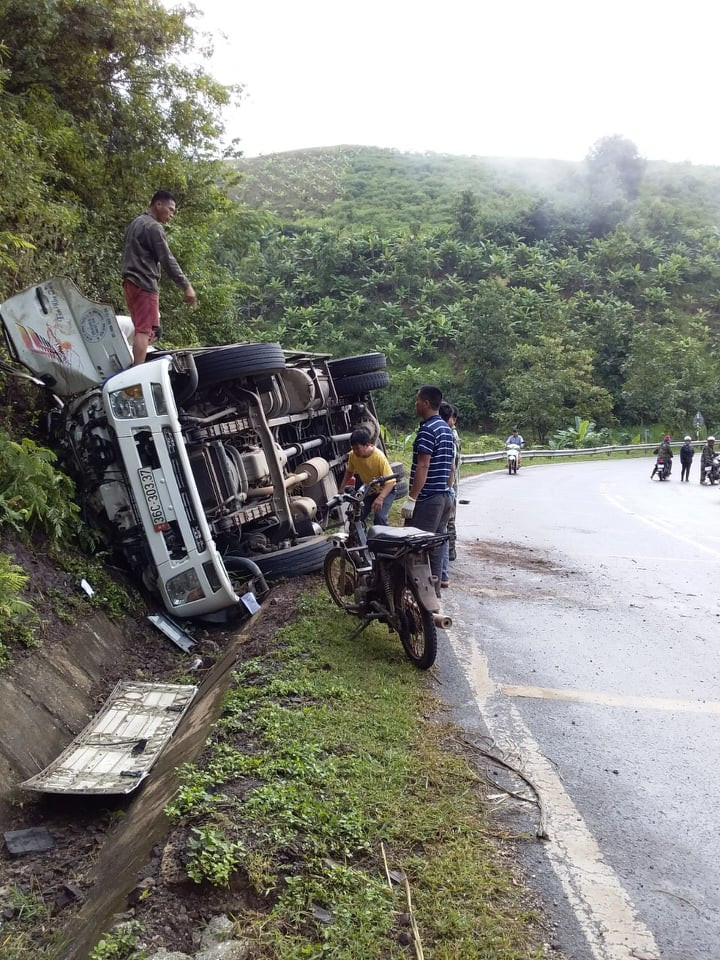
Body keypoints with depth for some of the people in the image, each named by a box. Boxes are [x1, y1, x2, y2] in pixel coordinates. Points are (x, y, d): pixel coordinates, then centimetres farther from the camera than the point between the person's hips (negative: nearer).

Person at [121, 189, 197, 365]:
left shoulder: (136, 223, 21)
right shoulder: (153, 227, -9)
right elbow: (167, 260, -15)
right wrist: (187, 286, -14)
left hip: (131, 283, 10)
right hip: (145, 284, -10)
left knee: (142, 330, 10)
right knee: (144, 330, -14)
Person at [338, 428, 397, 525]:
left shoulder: (379, 457, -32)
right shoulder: (353, 455, -17)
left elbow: (390, 481, -33)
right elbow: (349, 471, 5)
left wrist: (380, 498, -48)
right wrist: (341, 488, -2)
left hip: (385, 491, -5)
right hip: (368, 491, 5)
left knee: (379, 518, -23)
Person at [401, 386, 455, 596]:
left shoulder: (427, 430, -14)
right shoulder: (447, 430, 15)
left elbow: (423, 466, -20)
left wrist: (411, 498, -21)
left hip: (427, 499, -10)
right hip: (444, 497, 10)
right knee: (435, 549, 12)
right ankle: (434, 593, 18)